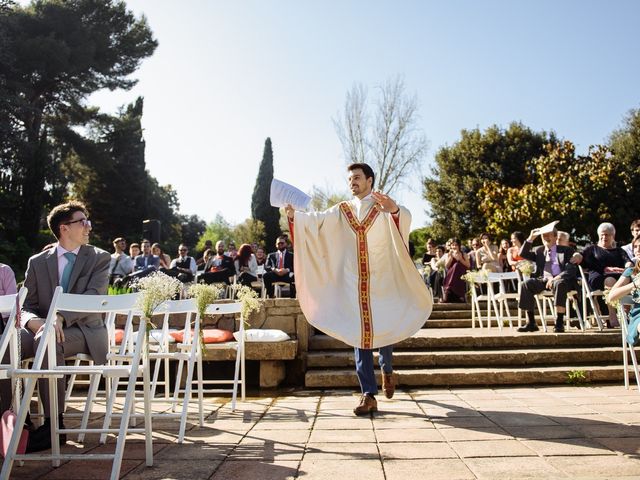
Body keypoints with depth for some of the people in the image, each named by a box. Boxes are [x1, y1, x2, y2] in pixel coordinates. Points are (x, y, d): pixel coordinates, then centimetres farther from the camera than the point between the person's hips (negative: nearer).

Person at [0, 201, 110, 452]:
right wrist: (33, 321, -17)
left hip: (84, 330, -3)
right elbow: (27, 305, 8)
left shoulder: (100, 258, 4)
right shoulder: (37, 262, 12)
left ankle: (53, 425, -29)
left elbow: (93, 297, -10)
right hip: (43, 329, 4)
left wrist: (61, 318, -27)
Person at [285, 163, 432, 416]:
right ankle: (369, 394, 4)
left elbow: (405, 218, -21)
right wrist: (294, 215, -23)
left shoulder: (385, 207, 0)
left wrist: (394, 210, -44)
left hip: (382, 281, -2)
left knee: (384, 330, 5)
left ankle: (387, 369, 38)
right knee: (360, 335, 0)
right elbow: (317, 220, -5)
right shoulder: (342, 210, 9)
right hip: (352, 283, 2)